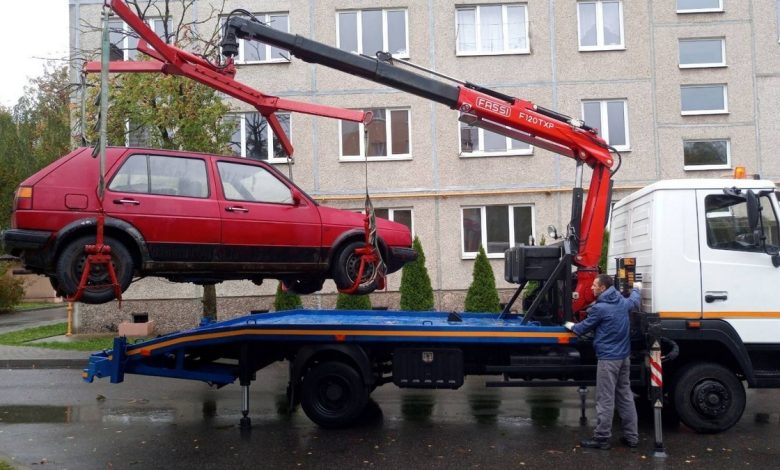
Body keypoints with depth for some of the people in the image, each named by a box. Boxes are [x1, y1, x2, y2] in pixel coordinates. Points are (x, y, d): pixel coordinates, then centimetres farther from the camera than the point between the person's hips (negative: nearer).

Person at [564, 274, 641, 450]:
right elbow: (635, 301, 30)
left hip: (608, 358, -8)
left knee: (605, 399, -4)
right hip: (624, 356, 8)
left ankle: (601, 438, 0)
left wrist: (571, 326, 18)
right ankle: (631, 436, 19)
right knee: (625, 396, 14)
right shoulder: (624, 302, 6)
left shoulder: (599, 308, -16)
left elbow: (585, 327, -3)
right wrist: (637, 288, 50)